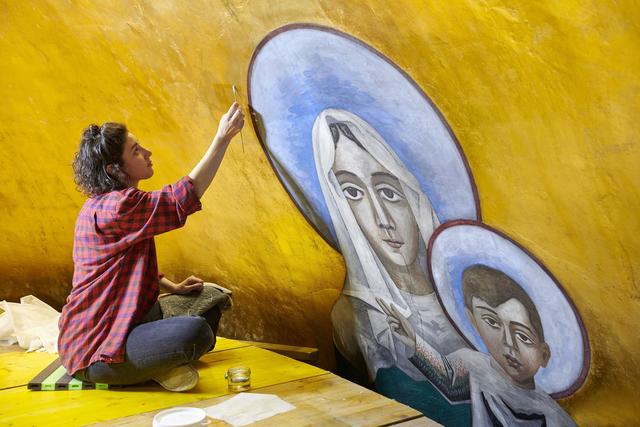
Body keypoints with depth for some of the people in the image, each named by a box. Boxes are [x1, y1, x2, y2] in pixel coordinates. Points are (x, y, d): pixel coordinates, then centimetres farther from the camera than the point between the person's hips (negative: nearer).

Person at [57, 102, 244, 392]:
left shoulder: (105, 205, 12)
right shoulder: (114, 208, -23)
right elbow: (184, 197, -26)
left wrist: (172, 287, 7)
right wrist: (222, 138, -25)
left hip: (121, 323, 11)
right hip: (94, 351, -11)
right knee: (196, 332, -33)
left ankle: (165, 363, 0)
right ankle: (161, 367, -5)